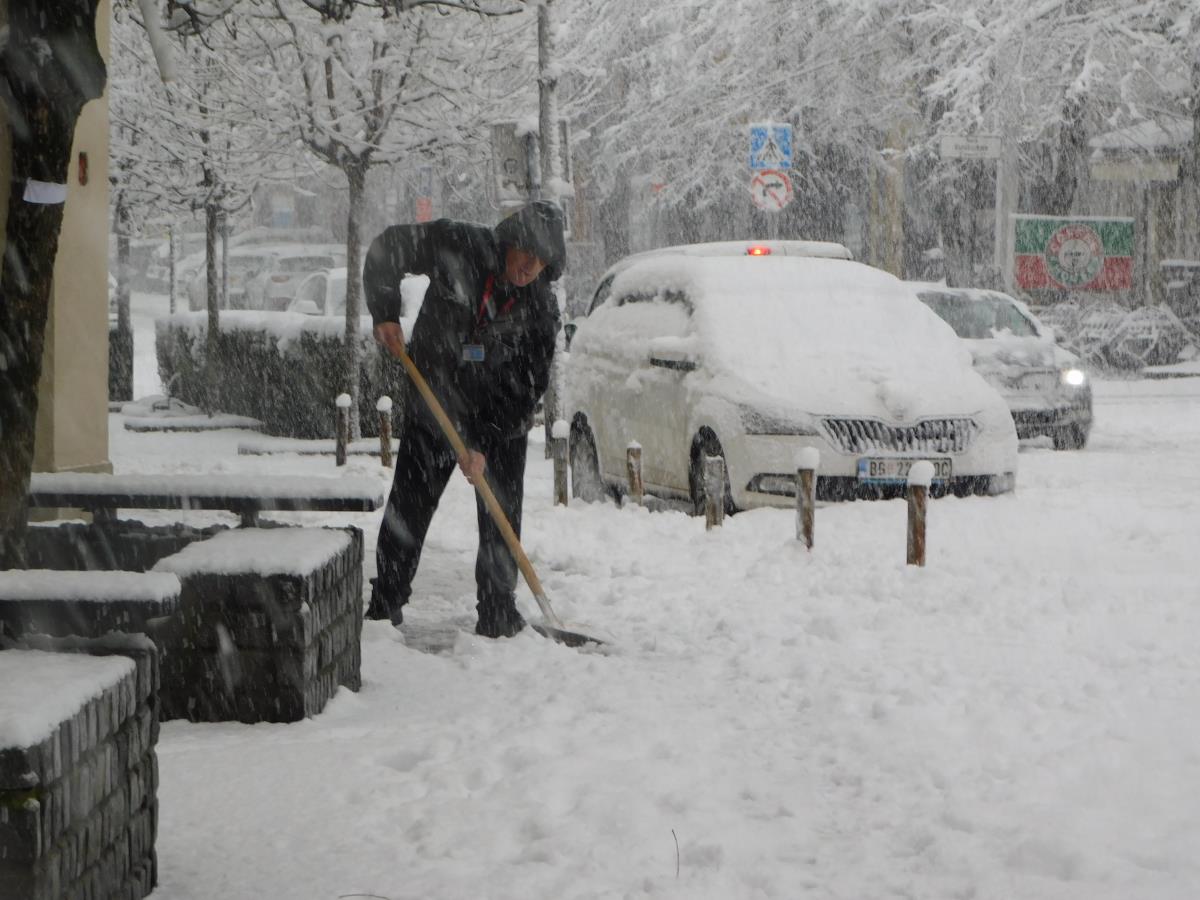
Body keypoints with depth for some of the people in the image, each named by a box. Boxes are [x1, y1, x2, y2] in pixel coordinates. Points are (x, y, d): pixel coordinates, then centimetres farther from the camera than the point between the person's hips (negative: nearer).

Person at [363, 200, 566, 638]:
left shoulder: (542, 309, -15)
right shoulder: (458, 248, -17)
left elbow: (529, 387, -15)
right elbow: (388, 247, -4)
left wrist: (486, 445, -21)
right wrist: (385, 313, -14)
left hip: (500, 421, 0)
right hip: (432, 406, 0)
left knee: (500, 519, -2)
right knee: (407, 508, 3)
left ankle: (497, 611, 9)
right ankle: (385, 604, 14)